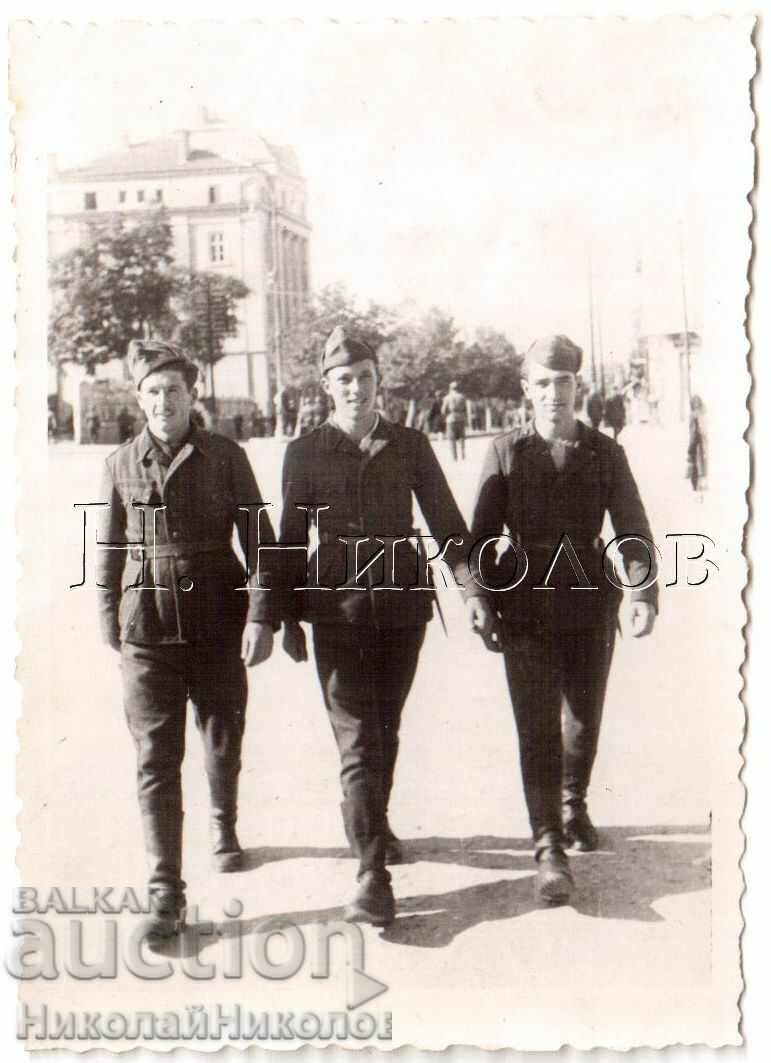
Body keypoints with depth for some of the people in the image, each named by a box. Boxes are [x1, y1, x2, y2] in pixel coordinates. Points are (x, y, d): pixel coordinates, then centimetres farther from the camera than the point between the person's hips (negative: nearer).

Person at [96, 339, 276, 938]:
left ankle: (225, 828, 45)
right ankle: (166, 894, 2)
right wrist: (110, 626, 12)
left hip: (219, 625, 0)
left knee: (223, 741, 16)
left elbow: (258, 540, -2)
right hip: (148, 631, 0)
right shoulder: (122, 465, 2)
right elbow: (110, 552, 10)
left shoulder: (226, 457, -2)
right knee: (156, 759, -3)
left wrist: (261, 617, -10)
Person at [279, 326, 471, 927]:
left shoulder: (410, 445, 6)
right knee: (356, 737, -8)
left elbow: (445, 518, 6)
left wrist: (468, 583, -8)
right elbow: (292, 538, 6)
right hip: (338, 607, -2)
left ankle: (375, 826, 38)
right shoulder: (306, 452, 2)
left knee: (385, 728, 15)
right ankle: (373, 875, -8)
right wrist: (290, 619, 6)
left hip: (403, 604, 2)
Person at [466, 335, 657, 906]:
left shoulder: (605, 453, 1)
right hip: (527, 608, -2)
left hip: (591, 605, 2)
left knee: (586, 716, 16)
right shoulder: (506, 452, 0)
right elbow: (482, 533, -1)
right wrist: (480, 598, -12)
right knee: (538, 727, -7)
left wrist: (645, 591, -19)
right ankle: (550, 849, -4)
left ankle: (575, 805, 42)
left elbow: (633, 527, -4)